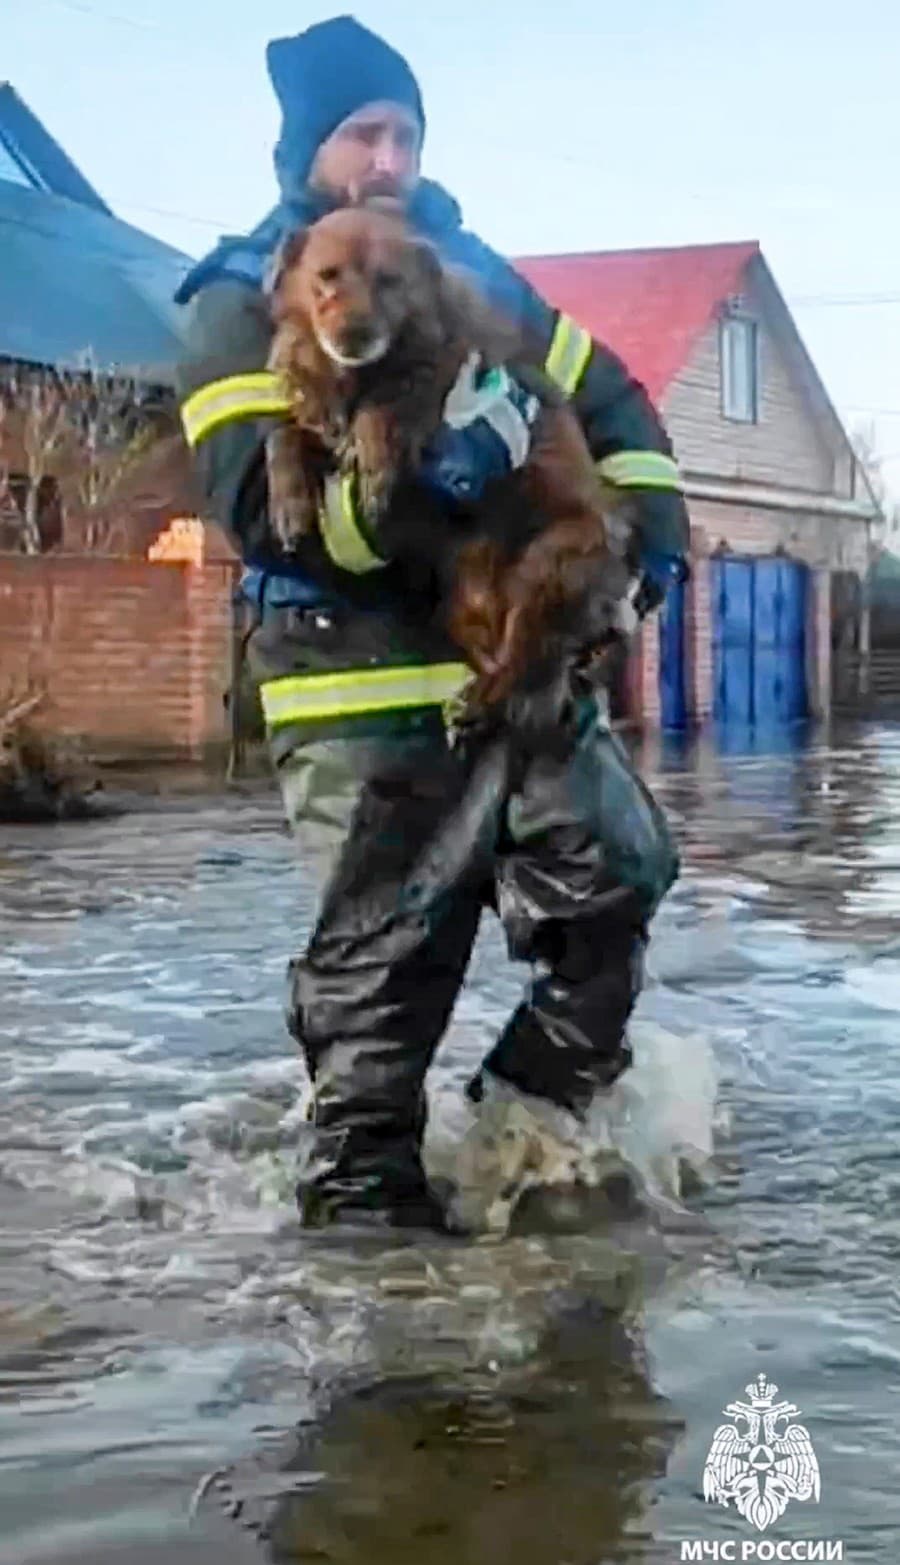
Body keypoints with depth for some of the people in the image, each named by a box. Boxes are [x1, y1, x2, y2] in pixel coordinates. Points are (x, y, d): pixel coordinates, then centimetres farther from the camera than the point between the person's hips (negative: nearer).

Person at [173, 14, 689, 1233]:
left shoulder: (474, 271, 14)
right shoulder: (244, 307, -4)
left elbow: (610, 403, 20)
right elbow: (261, 504, -18)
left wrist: (650, 532, 5)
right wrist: (400, 487, -33)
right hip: (366, 686, -6)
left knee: (617, 877, 11)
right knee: (385, 949, -1)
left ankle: (530, 1118, 27)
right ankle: (360, 1181, 14)